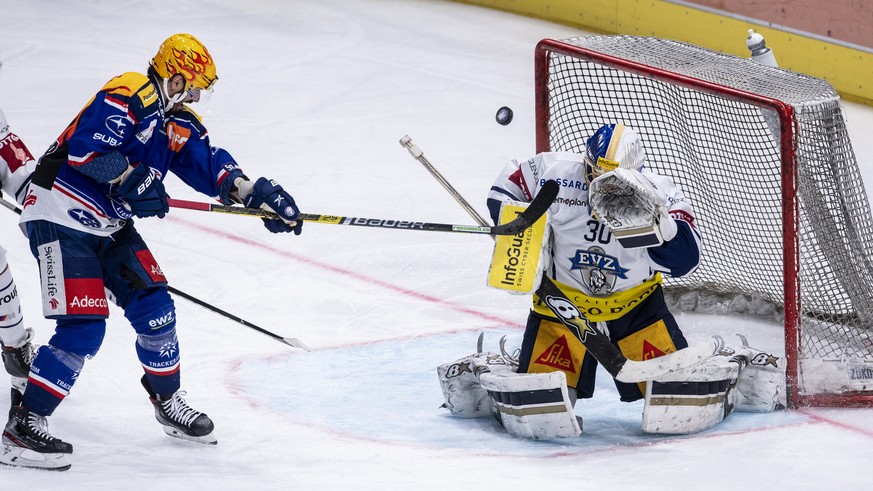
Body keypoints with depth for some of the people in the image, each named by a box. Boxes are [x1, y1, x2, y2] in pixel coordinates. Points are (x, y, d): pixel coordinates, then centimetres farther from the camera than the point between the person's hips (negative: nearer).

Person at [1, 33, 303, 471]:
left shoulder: (178, 123, 9)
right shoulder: (127, 98, -19)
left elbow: (210, 164, 5)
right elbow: (86, 148, -29)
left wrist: (256, 193, -9)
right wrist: (133, 179, -28)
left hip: (109, 226, 9)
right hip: (61, 217, -9)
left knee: (154, 310, 8)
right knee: (83, 328, -17)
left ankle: (168, 401, 30)